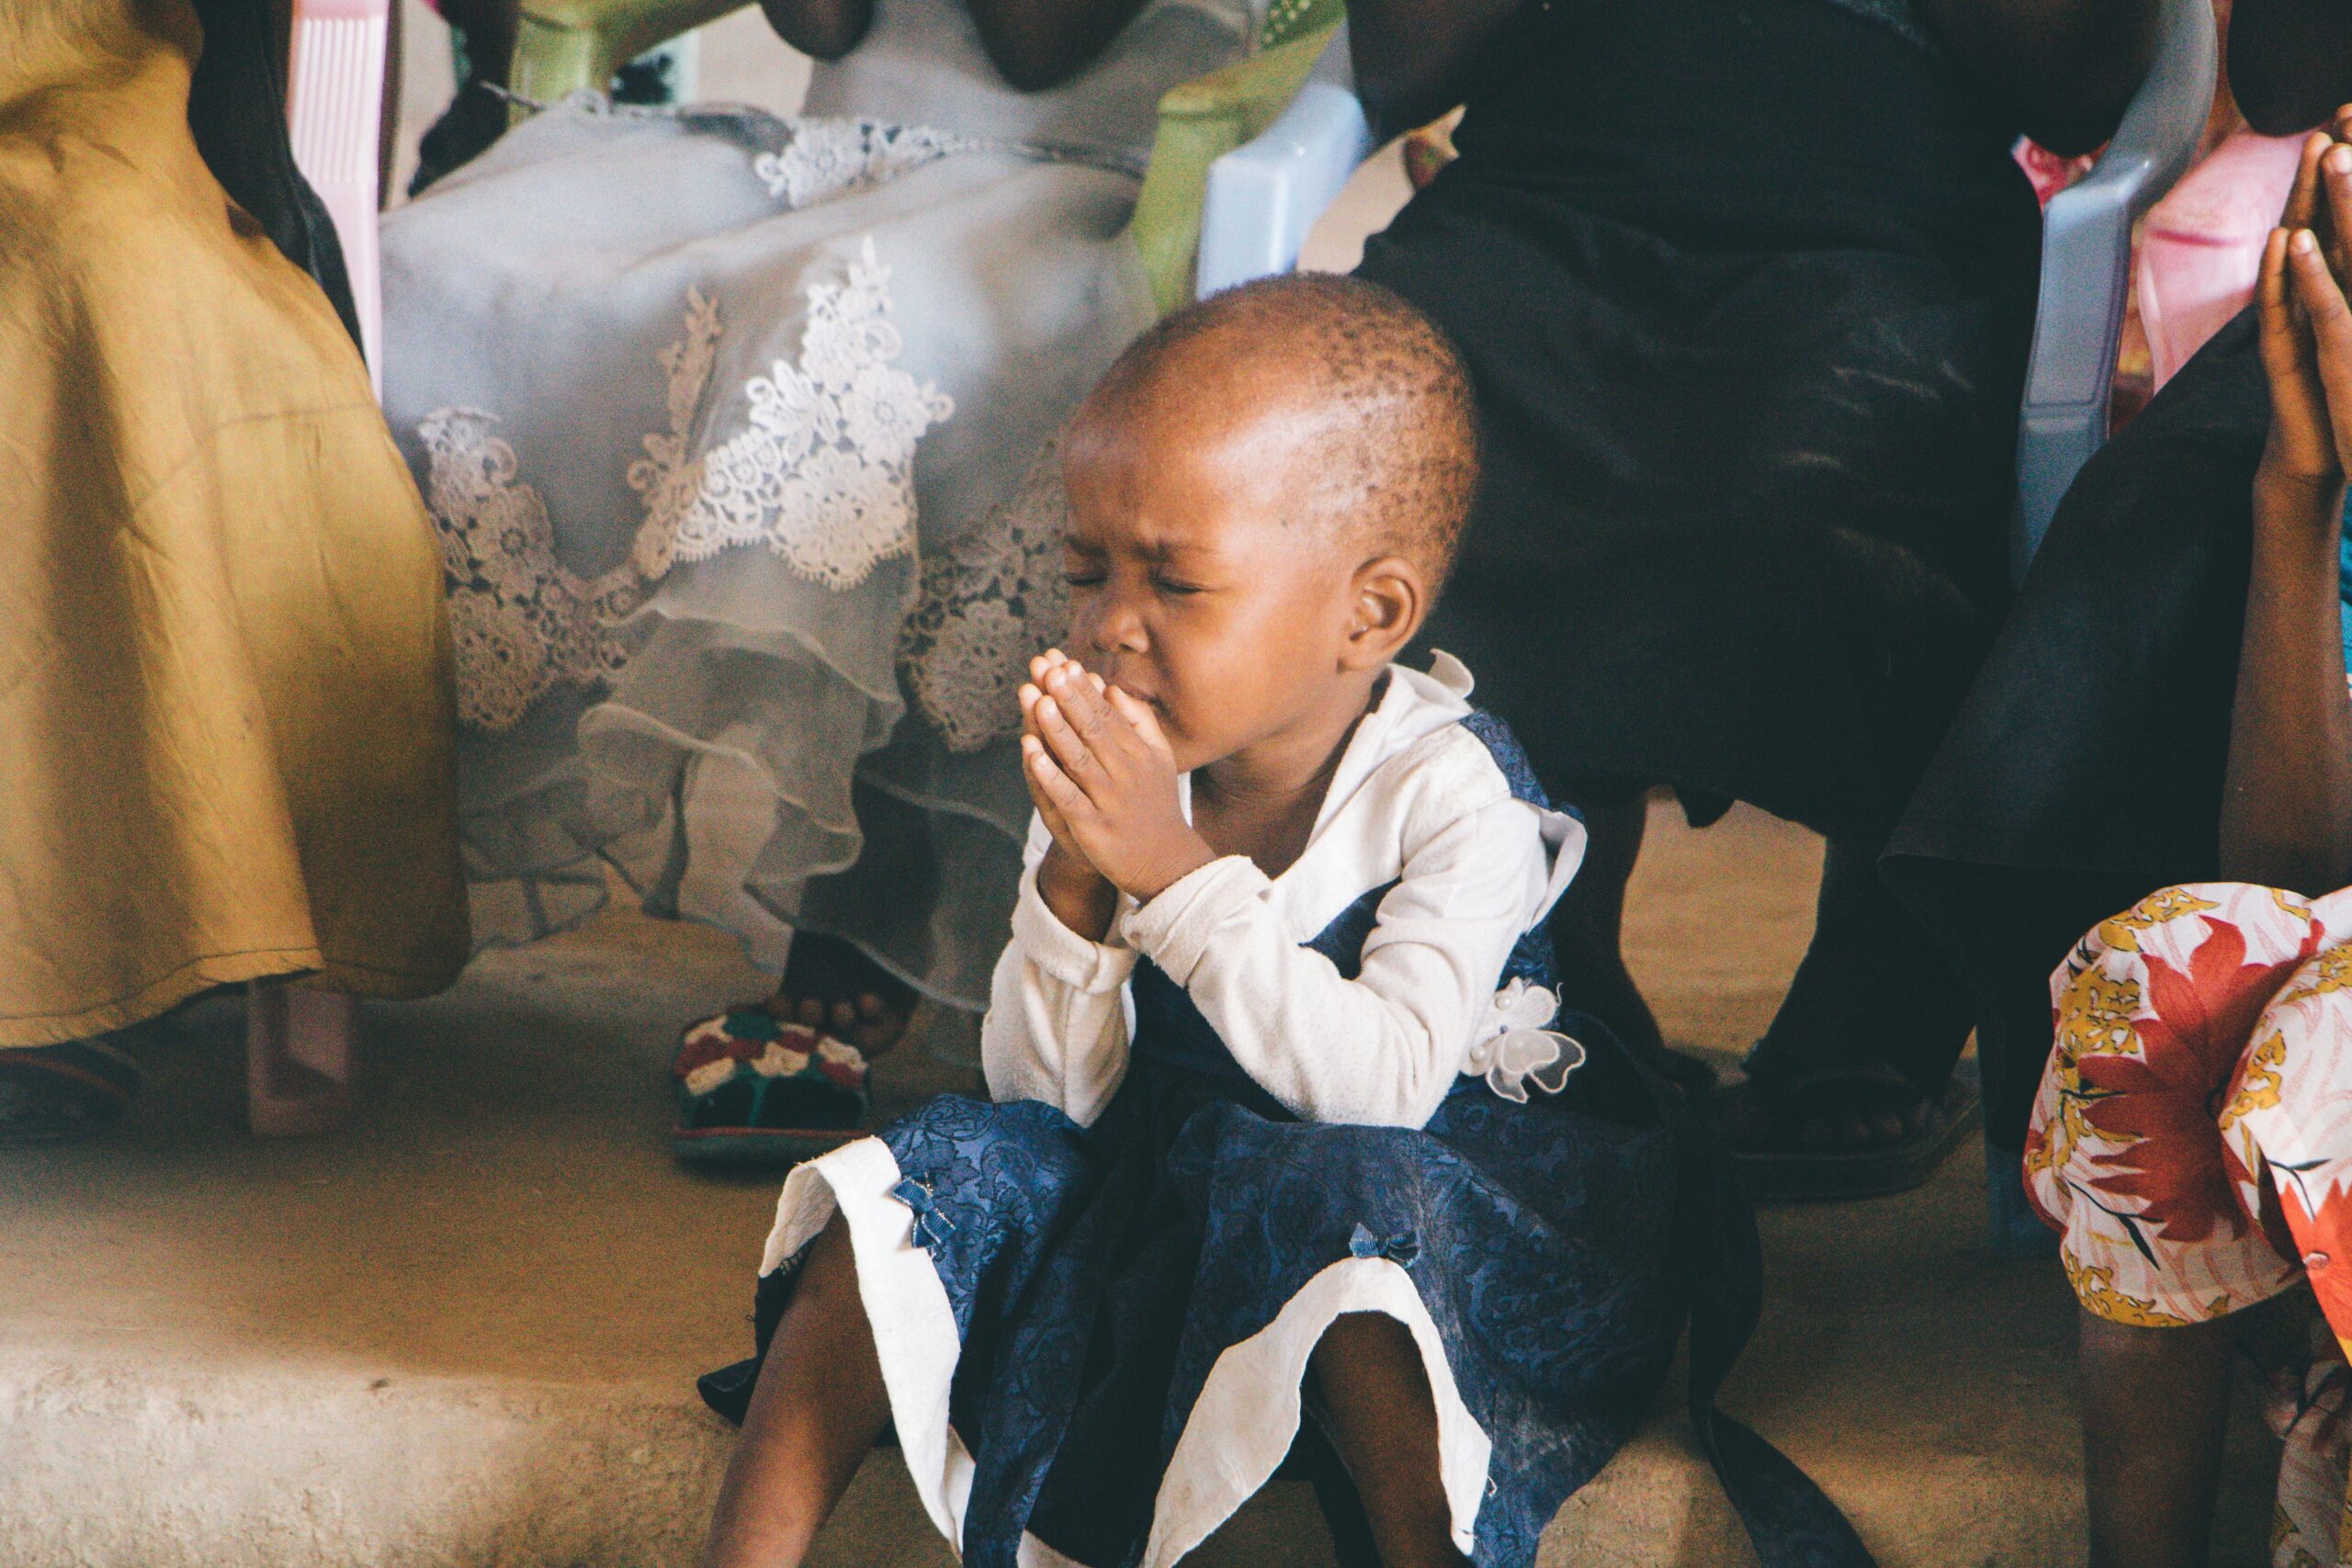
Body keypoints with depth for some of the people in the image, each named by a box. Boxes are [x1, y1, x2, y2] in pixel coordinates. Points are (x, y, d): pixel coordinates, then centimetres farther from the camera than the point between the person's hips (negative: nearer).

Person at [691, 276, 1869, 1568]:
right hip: (1163, 1172, 5)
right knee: (930, 1177, -15)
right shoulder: (1115, 781, -4)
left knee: (1347, 1207, -37)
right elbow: (1054, 1096, -7)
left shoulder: (1454, 793, -17)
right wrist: (1074, 881, -25)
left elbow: (1383, 1082, -30)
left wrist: (1179, 871, -33)